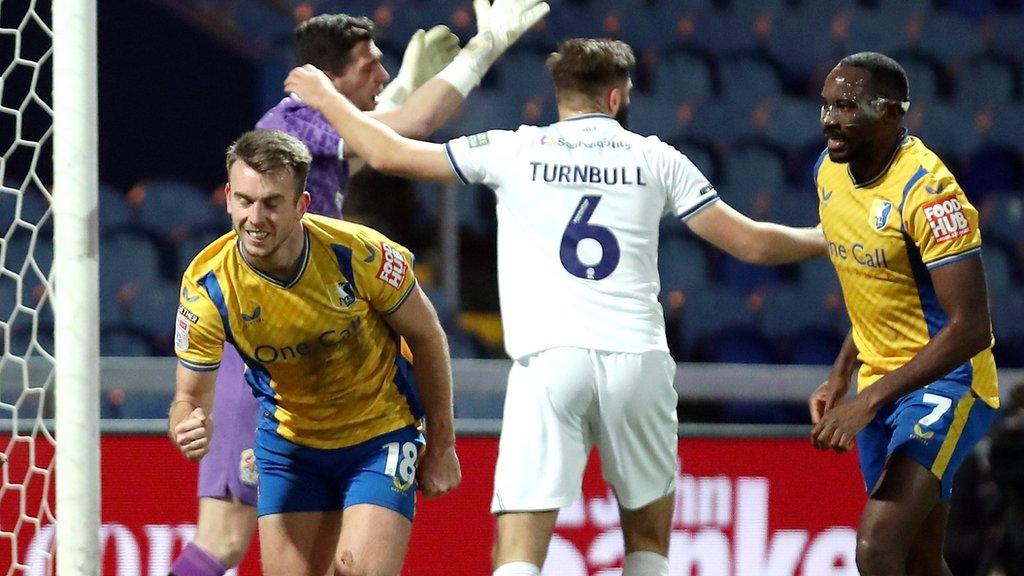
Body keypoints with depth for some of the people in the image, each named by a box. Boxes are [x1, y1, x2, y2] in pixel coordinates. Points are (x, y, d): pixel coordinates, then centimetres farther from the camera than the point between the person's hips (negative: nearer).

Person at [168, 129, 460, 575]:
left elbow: (426, 337, -9)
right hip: (289, 436, 2)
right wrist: (189, 428, -39)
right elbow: (191, 396, -13)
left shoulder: (358, 253, -26)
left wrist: (441, 447, -4)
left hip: (381, 433, -2)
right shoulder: (206, 287, -22)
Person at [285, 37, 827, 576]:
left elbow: (390, 154, 14)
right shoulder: (654, 157, 12)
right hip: (638, 357, 1)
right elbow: (751, 242, 13)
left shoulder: (513, 150, 10)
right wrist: (827, 238, 32)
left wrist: (325, 96, 31)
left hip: (548, 363, -1)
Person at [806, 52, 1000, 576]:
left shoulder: (928, 191, -24)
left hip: (944, 384, -9)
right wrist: (841, 375, 11)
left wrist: (869, 402, -29)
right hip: (881, 382, 9)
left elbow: (970, 329, -27)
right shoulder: (830, 171, 3)